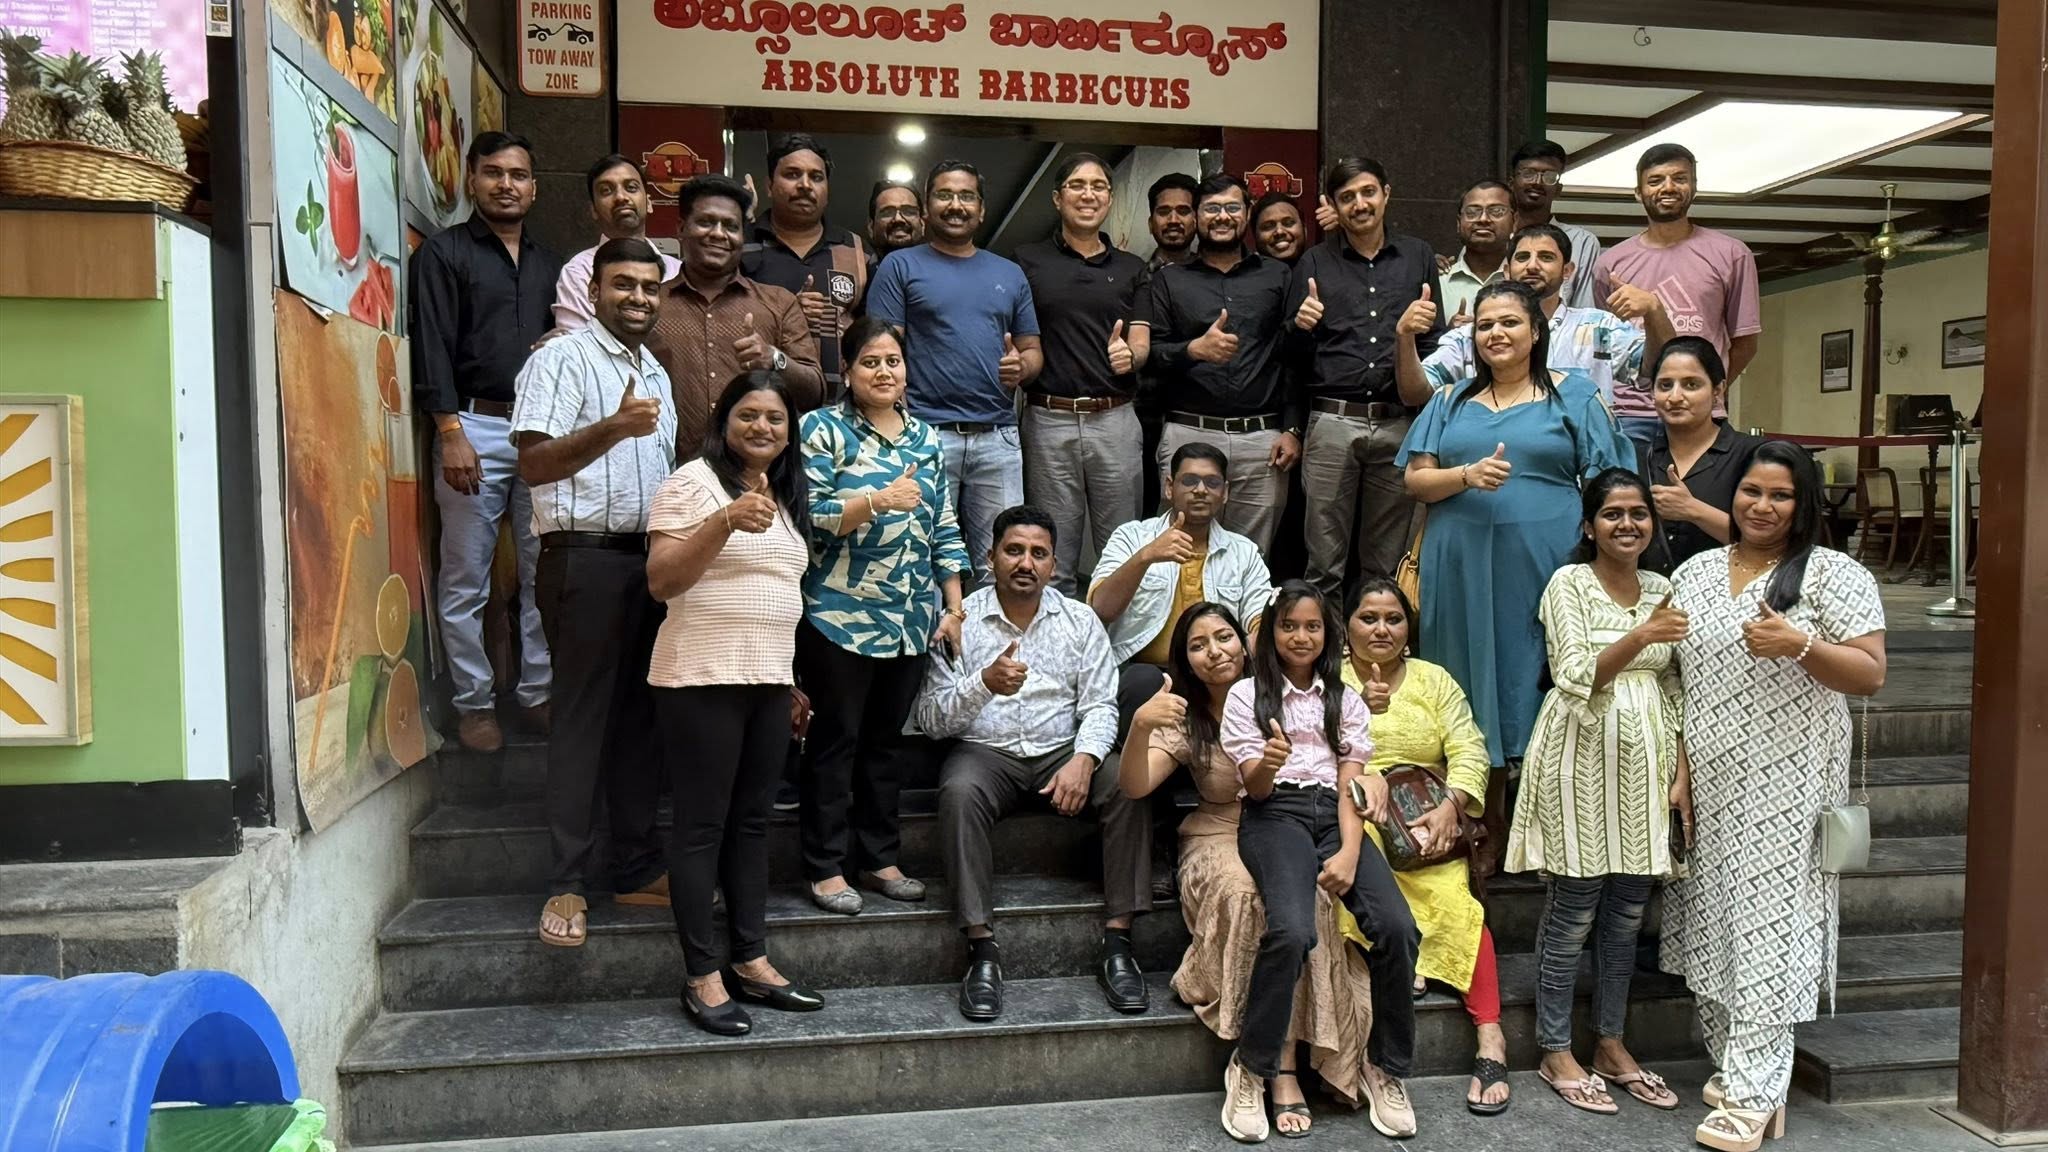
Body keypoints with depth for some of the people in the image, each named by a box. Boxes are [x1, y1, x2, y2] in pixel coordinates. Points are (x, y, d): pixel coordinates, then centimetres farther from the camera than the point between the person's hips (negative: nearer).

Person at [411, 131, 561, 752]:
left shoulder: (549, 263, 19)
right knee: (466, 580, 1)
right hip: (475, 427, -4)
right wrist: (450, 433, -14)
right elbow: (432, 347, -6)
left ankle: (538, 691, 15)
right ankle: (474, 702, 11)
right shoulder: (444, 252, 3)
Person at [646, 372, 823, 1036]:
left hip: (769, 682, 7)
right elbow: (660, 582, -14)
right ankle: (701, 976, 7)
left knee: (752, 822, 11)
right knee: (703, 824, -2)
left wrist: (794, 681, 19)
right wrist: (724, 522, -26)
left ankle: (750, 962, 20)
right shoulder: (693, 482, -6)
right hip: (701, 680, -7)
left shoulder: (788, 498, 18)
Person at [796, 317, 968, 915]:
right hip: (841, 616, -5)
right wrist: (878, 500, -25)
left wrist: (953, 607, 8)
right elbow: (809, 517, -12)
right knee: (836, 741, 3)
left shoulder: (926, 438, 13)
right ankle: (825, 866, 13)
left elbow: (944, 531, 14)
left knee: (890, 741, 12)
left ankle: (879, 857, 24)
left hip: (912, 620, 5)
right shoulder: (823, 429, -3)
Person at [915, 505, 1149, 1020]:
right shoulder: (960, 621, 0)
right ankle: (982, 950, -30)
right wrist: (984, 683, -24)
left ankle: (1117, 945, -21)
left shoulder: (1080, 622, 8)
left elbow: (1101, 706, 2)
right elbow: (930, 718, -6)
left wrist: (1083, 760, -18)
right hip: (985, 751, -2)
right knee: (959, 793, -35)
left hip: (1063, 750, 2)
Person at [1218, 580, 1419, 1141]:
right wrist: (1269, 763, -23)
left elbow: (1351, 784, 8)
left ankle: (1386, 1067, -3)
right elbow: (1254, 788, 3)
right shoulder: (1247, 694, 10)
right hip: (1276, 815, -3)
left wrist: (1349, 853, -11)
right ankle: (1250, 1070, -15)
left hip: (1335, 816, 3)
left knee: (1398, 930, -23)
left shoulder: (1344, 699, 19)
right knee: (1292, 931, -32)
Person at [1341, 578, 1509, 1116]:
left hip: (1429, 827, 1)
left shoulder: (1434, 679, 18)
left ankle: (1490, 1037, -27)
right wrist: (1354, 710, -15)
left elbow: (1469, 750, 6)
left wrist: (1451, 805, -13)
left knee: (1453, 897, -26)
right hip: (1350, 824, -1)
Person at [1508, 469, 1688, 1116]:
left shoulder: (1662, 590, 11)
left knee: (1628, 913, 11)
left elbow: (1673, 692, 13)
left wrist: (1681, 773, 6)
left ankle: (1612, 1045, 25)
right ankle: (1556, 1053, 14)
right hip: (1581, 758, -5)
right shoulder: (1568, 583, -6)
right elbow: (1576, 679, -15)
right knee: (1572, 914, 1)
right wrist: (1639, 637, -28)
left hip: (1643, 760, 6)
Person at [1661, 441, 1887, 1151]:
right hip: (1708, 783, 5)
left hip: (1784, 786, -5)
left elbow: (1870, 674, -7)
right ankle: (1735, 1069, 22)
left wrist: (1799, 645, -24)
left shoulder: (1835, 575, -2)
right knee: (1714, 923, 8)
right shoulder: (1694, 573, 11)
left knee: (1768, 929, -4)